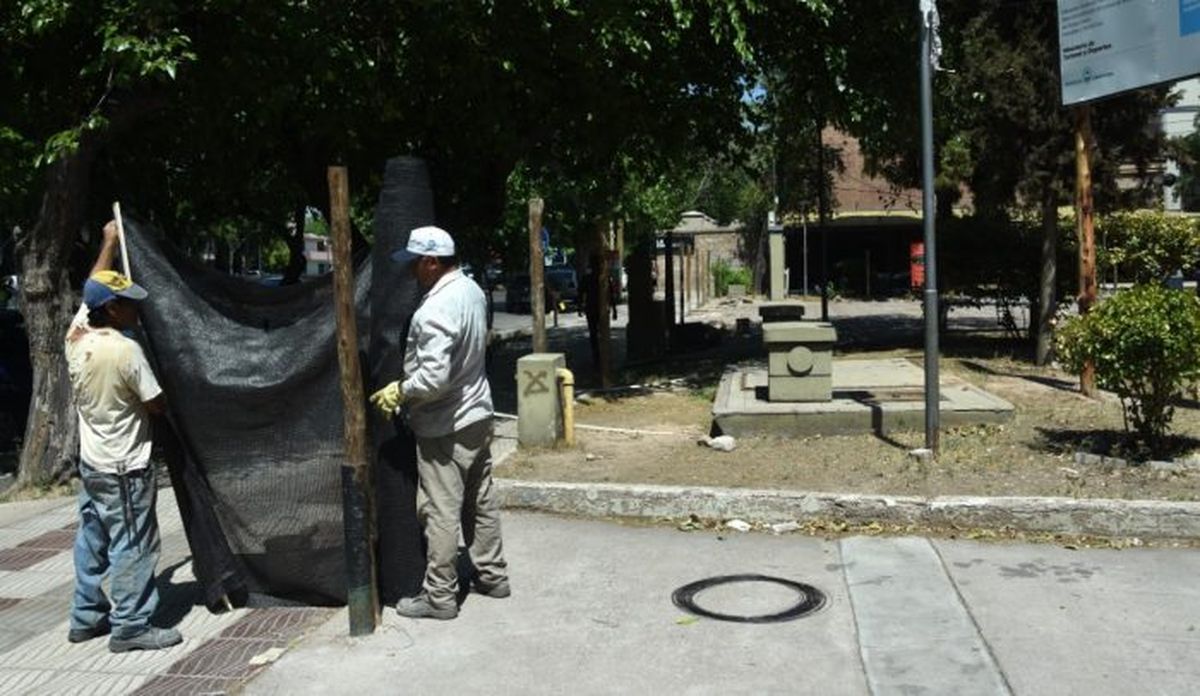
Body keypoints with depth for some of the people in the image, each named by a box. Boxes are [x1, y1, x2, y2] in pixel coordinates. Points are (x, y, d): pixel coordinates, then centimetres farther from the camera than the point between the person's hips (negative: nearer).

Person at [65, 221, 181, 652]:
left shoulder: (75, 335, -1)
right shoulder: (125, 350, -23)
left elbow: (92, 289, 17)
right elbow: (156, 405, -13)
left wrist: (109, 243, 27)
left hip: (91, 462, 9)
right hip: (124, 467, -9)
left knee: (92, 541, 17)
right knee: (131, 546, 0)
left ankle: (86, 618, 28)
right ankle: (129, 627, 7)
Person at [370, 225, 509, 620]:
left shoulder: (434, 311, -25)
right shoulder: (472, 290, 4)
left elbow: (433, 378, -30)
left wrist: (398, 391, -11)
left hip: (444, 428, -9)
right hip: (477, 414, 9)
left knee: (442, 512, 1)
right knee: (481, 501, 18)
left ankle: (439, 596, 12)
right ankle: (492, 576, 30)